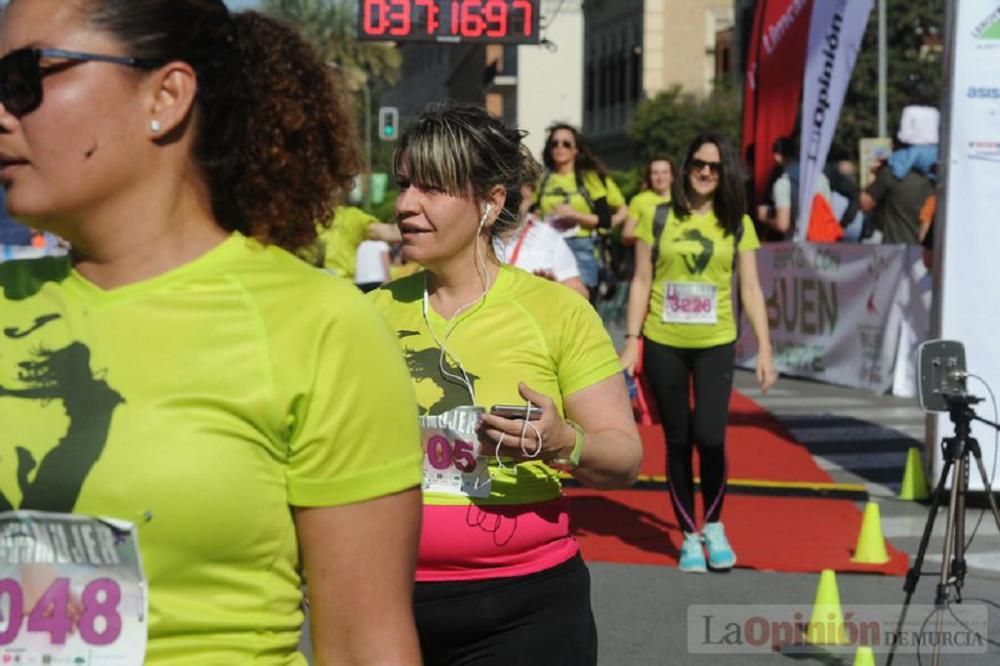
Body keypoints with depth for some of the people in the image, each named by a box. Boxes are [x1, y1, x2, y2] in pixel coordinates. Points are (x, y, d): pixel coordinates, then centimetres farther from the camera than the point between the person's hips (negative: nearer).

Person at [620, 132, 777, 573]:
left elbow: (750, 289, 4)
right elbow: (642, 281, 4)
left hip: (715, 344, 0)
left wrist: (764, 348, -1)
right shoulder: (659, 218, 2)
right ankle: (689, 537, 19)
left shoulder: (737, 224, 4)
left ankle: (714, 527, 12)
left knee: (709, 437, -12)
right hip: (663, 343, 0)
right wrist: (632, 340, -1)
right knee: (678, 442, 6)